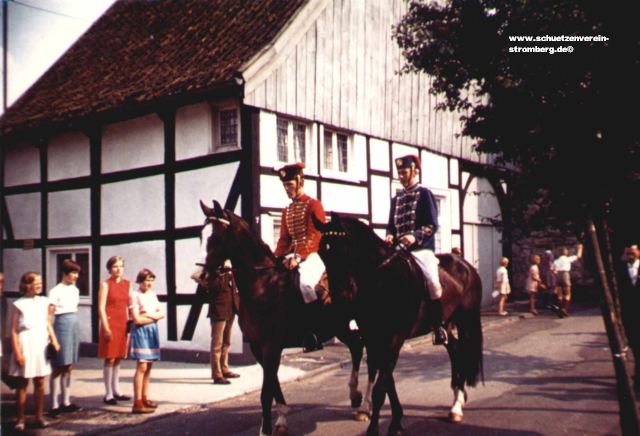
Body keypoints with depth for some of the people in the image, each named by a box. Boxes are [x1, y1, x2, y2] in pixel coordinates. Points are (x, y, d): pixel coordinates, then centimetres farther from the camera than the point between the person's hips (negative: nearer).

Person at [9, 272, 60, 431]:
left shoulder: (44, 302, 8)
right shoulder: (19, 304, -5)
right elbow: (13, 330, -6)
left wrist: (54, 340, 1)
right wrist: (17, 352, -11)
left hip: (41, 343, 4)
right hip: (25, 343, -4)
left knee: (39, 382, 7)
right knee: (22, 383, 3)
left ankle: (39, 416, 17)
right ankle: (20, 419, 11)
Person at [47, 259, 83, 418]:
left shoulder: (75, 290, 12)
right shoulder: (56, 291, -10)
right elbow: (49, 313, -13)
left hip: (74, 326, 7)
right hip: (62, 326, -7)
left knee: (68, 367, 12)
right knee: (58, 368, -2)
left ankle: (66, 403, 20)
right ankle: (54, 406, 5)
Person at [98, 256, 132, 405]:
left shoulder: (127, 284, 10)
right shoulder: (105, 284, -5)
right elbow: (101, 307, -9)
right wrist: (106, 328, -14)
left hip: (123, 323, 5)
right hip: (110, 323, -5)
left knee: (118, 358, 11)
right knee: (110, 358, -3)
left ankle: (116, 390, 21)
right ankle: (108, 394, 3)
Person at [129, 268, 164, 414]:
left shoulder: (152, 294, 14)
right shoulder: (135, 295, -7)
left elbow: (161, 313, 11)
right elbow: (137, 319, -13)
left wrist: (149, 315, -8)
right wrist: (154, 317, -3)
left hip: (153, 331, 7)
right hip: (141, 331, -7)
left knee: (149, 366, 9)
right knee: (142, 366, -11)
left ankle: (145, 398, 18)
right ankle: (137, 403, -11)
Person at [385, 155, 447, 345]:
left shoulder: (424, 194, 1)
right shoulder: (396, 199, 17)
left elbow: (432, 225, -7)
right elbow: (391, 225, 17)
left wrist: (415, 236, -24)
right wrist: (390, 236, -6)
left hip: (421, 248, -6)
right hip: (399, 248, 6)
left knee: (432, 280, -26)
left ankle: (439, 326, -13)